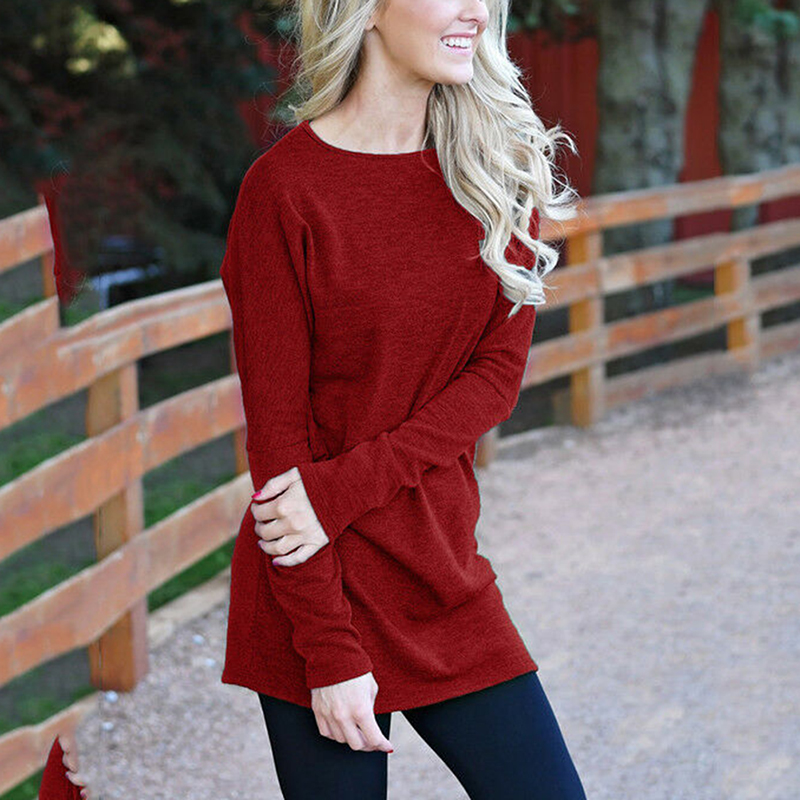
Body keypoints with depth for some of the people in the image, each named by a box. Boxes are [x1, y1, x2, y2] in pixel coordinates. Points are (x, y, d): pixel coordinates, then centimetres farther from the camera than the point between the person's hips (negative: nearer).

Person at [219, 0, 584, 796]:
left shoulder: (500, 164, 3)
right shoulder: (283, 190, -11)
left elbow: (498, 373, -2)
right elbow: (275, 429, -11)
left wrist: (343, 488, -16)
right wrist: (329, 654, -14)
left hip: (446, 578, 4)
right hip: (318, 583, -4)